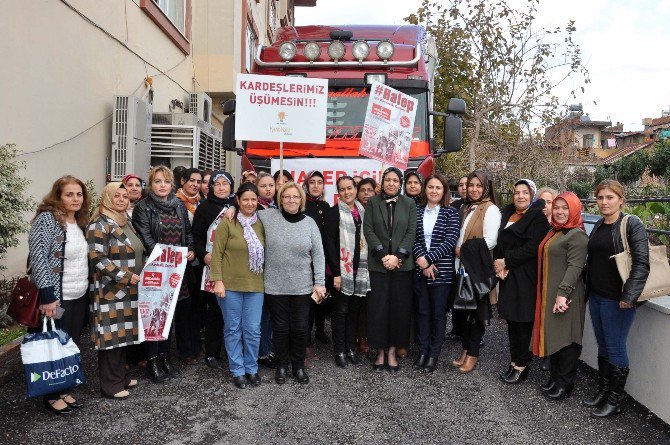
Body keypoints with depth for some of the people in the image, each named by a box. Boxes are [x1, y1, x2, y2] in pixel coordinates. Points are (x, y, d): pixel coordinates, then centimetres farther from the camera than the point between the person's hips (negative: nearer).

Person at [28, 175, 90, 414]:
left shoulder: (79, 221, 9)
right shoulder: (47, 218, -15)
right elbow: (38, 258, -20)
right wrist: (47, 296, -24)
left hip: (78, 297, 8)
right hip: (56, 299, -7)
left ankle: (63, 390, 29)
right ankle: (51, 396, 21)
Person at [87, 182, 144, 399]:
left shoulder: (126, 223, 15)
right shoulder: (100, 225, -12)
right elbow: (98, 259, -19)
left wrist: (140, 275, 14)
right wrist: (125, 277, -21)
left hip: (128, 291, 8)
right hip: (109, 291, -8)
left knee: (123, 333, 15)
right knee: (111, 336, -1)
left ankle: (120, 376, 28)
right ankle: (110, 385, 10)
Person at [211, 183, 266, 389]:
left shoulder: (261, 223, 6)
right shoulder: (227, 223, -5)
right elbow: (217, 254, -6)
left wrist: (267, 279, 8)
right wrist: (218, 281, -11)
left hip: (255, 286, 3)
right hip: (230, 285, -3)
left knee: (253, 330, 6)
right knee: (233, 329, 8)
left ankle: (251, 368, 24)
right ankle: (237, 371, 22)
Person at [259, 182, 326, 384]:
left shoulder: (309, 223, 0)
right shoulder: (268, 216, -3)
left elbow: (318, 254, 1)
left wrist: (319, 282, -2)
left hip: (302, 286, 1)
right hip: (275, 286, -1)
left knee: (300, 328, 9)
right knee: (280, 328, 11)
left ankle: (299, 365, 29)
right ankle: (281, 365, 30)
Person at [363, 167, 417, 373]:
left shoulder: (409, 204, 8)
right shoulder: (372, 202, 6)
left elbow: (411, 232, 1)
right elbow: (368, 230, -1)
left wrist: (398, 256, -11)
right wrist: (383, 255, -12)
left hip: (402, 264, 1)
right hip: (377, 264, -1)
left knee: (399, 307, 3)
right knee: (378, 308, 0)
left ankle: (392, 351, 15)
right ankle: (380, 351, 13)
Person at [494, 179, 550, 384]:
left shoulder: (538, 217, -6)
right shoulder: (507, 214, 14)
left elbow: (533, 248, -16)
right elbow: (500, 242, 13)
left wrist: (506, 261, -13)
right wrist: (498, 264, -4)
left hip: (525, 278, -6)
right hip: (508, 276, 6)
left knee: (522, 322, -1)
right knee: (511, 320, 10)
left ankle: (521, 366, 10)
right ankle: (515, 360, 21)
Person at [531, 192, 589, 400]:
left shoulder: (577, 235, -12)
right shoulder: (554, 232, 15)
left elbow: (575, 266, -21)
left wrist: (563, 292, -28)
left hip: (565, 296, -9)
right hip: (549, 294, 9)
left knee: (565, 338, 1)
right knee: (551, 335, 15)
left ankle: (565, 383, 14)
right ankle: (555, 377, 28)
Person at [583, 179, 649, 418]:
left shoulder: (632, 224, -11)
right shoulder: (598, 226, 11)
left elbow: (642, 263, -17)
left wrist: (629, 297, -21)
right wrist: (589, 288, 14)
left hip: (617, 299, -7)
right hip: (596, 296, 7)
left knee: (616, 349, 3)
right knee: (603, 346, 16)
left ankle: (615, 400, 17)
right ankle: (602, 391, 30)